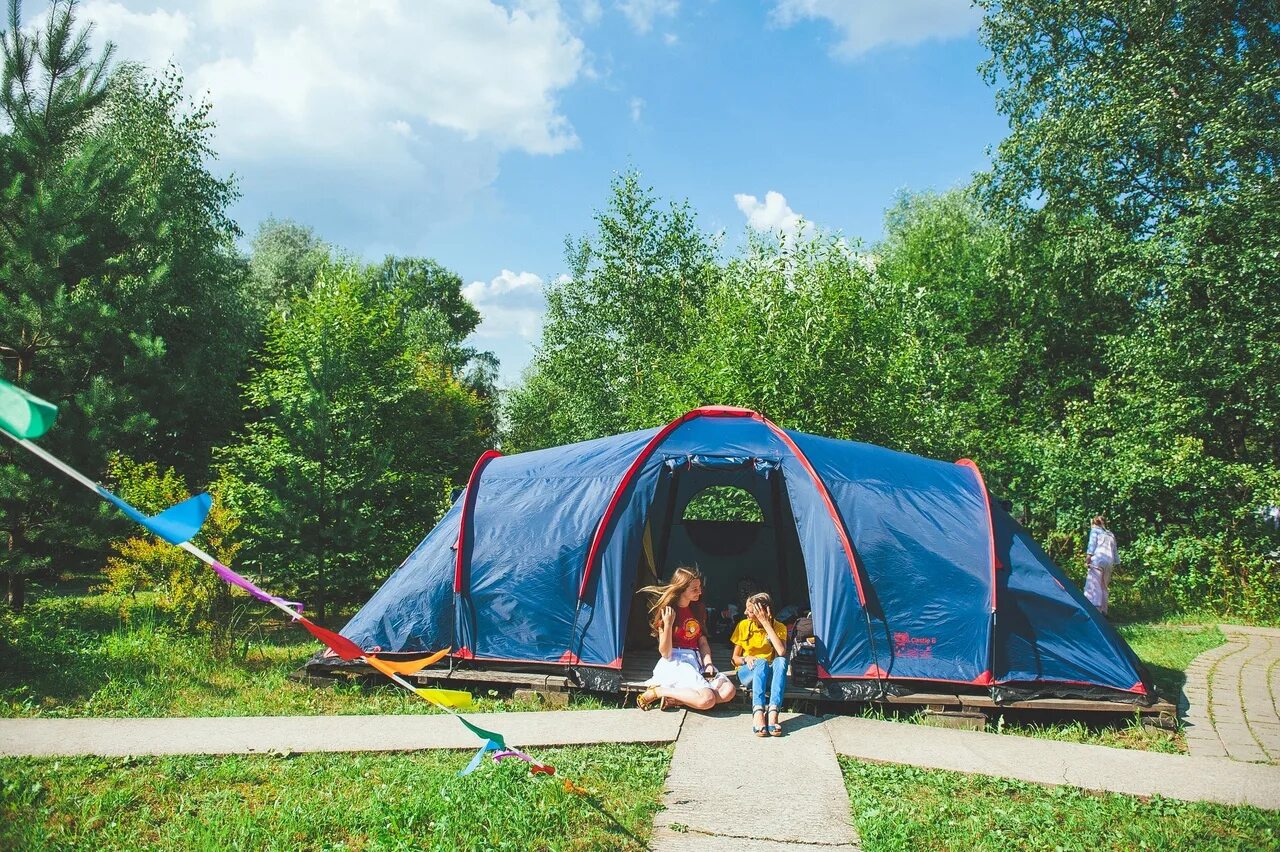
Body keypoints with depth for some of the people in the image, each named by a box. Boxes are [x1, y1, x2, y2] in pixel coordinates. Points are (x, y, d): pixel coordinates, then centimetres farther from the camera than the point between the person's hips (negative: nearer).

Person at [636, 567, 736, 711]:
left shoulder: (697, 610, 13)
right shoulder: (667, 612, -6)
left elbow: (703, 642, 12)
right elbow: (665, 653, -9)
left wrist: (708, 664, -6)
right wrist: (668, 625, -22)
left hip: (697, 661, 7)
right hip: (675, 662, -7)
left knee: (728, 691, -19)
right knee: (707, 699, -29)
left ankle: (674, 699, -13)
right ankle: (658, 692, -10)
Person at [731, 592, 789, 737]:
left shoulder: (779, 627, -3)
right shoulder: (743, 625, 1)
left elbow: (781, 652, -23)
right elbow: (735, 658, 5)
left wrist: (766, 623, -22)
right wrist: (746, 659, -19)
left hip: (769, 674, 0)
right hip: (747, 672, 0)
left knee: (781, 661, -33)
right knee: (761, 662, -34)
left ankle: (773, 712, -48)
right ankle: (758, 712, -53)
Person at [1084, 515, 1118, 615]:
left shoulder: (1094, 530, 11)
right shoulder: (1111, 534, 27)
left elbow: (1092, 544, -4)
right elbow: (1114, 551, 26)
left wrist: (1088, 557, -9)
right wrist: (1116, 563, 27)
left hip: (1098, 559, -6)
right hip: (1109, 561, 6)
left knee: (1093, 585, -14)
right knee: (1103, 586, 14)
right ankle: (1103, 611, 10)